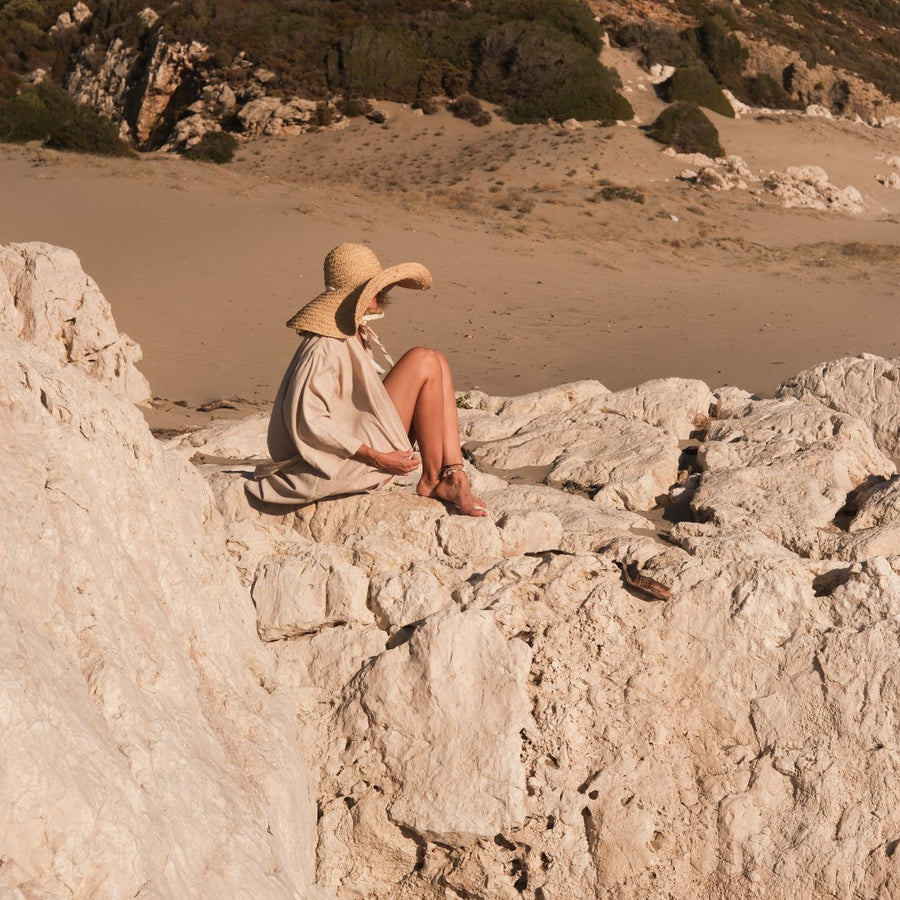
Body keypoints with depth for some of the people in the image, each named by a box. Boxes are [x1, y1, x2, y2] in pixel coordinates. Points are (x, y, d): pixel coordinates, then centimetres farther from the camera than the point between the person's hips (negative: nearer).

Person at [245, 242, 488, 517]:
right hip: (347, 463, -10)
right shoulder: (324, 348, -17)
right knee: (423, 362, -15)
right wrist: (378, 458, -21)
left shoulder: (357, 337, 13)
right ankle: (431, 480, -7)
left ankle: (453, 477, -10)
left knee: (436, 363, 1)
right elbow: (308, 422, -24)